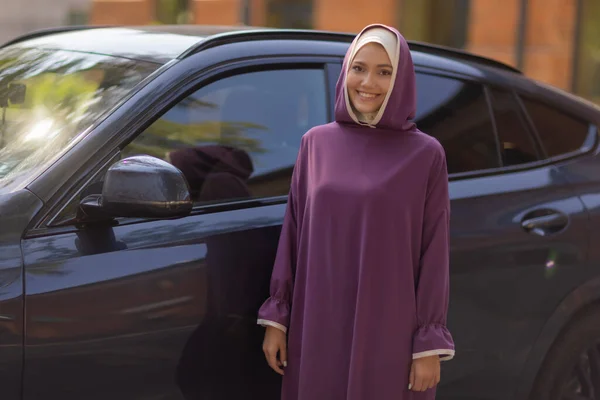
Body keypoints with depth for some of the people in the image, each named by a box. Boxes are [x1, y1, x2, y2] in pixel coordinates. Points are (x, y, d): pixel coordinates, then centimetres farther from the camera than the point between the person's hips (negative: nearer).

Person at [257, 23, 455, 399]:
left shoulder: (425, 154, -3)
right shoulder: (316, 143, 6)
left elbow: (433, 255, -4)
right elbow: (293, 234, 8)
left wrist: (430, 345, -7)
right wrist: (276, 317, 5)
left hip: (388, 336, -3)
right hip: (318, 331, 3)